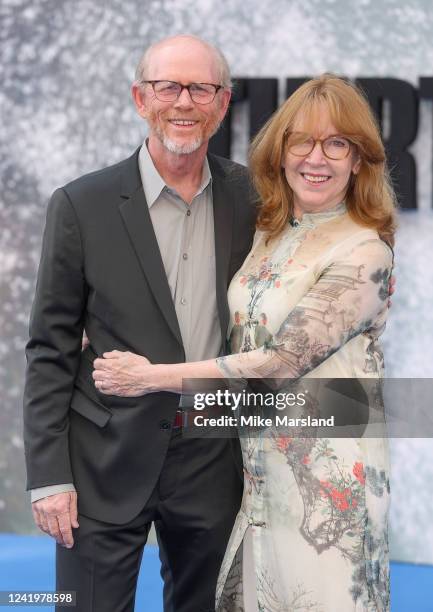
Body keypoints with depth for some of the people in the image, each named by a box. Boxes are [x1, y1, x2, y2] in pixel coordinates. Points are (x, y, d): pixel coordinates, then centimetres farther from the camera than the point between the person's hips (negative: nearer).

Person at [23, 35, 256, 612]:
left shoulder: (249, 197, 2)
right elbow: (50, 352, -4)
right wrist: (48, 476, -8)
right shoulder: (82, 206, -7)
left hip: (212, 457, 3)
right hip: (107, 458, -3)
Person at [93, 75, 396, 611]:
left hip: (326, 478, -7)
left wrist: (152, 377, -12)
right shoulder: (267, 233, 8)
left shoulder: (364, 253, -15)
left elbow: (282, 361, -19)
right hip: (258, 467, 7)